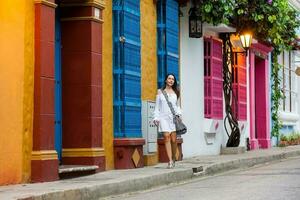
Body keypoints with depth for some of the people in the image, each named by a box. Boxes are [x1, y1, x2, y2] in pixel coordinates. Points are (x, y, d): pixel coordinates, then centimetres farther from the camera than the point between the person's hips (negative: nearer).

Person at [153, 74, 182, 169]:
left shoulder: (175, 92, 16)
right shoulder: (160, 91, 12)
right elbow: (157, 106, 11)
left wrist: (179, 114, 1)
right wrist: (156, 118, 2)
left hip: (173, 118, 1)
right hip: (164, 117, -1)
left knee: (173, 139, -5)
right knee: (167, 137, -14)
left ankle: (173, 158, 16)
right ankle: (170, 161, -17)